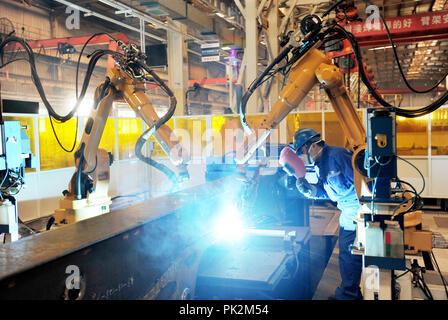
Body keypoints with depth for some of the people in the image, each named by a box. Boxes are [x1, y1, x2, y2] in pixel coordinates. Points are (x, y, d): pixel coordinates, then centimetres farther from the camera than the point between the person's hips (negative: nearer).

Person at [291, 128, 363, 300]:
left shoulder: (337, 155, -21)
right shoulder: (320, 165, 9)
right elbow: (326, 192, 12)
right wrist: (308, 189, -5)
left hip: (357, 210, -10)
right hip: (347, 211, 10)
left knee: (349, 254, -2)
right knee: (345, 252, 18)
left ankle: (348, 294, 12)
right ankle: (350, 292, 33)